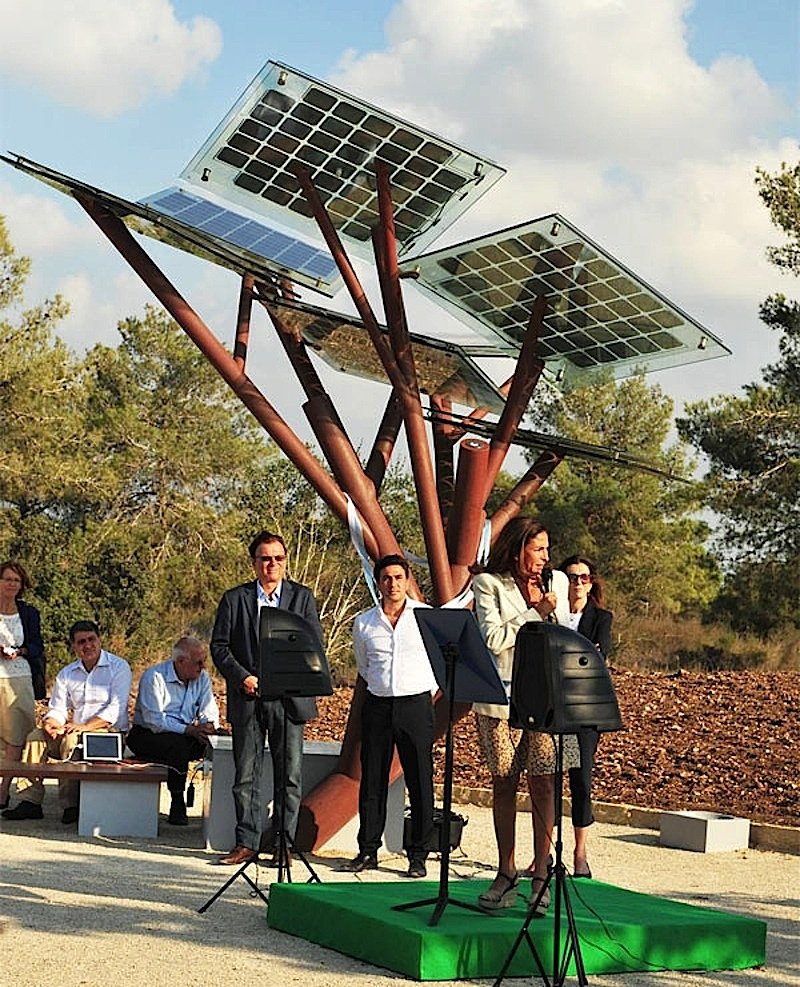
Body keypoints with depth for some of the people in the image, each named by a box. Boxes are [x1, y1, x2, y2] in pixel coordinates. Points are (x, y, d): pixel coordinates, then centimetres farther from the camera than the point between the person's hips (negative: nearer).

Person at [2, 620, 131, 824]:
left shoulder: (118, 667, -3)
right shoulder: (66, 673, 15)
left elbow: (116, 708, -12)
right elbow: (57, 709, 13)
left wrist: (85, 726, -22)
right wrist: (51, 723, -12)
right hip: (76, 731, 6)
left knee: (71, 741, -32)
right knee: (36, 737, -13)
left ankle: (71, 805, -25)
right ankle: (30, 801, -15)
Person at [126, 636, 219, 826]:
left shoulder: (202, 678, 5)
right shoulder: (154, 676, -15)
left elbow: (209, 712, 1)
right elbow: (154, 720, -22)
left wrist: (209, 726, -24)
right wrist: (189, 730, -31)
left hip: (184, 736, 5)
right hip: (146, 735, -5)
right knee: (178, 745, -36)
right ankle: (177, 806, -27)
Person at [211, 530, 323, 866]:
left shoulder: (302, 597, 8)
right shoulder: (234, 599, 8)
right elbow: (219, 646, 5)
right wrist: (242, 677, -9)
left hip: (288, 698, 0)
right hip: (247, 699, 0)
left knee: (290, 775, 1)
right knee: (246, 775, 4)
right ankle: (247, 842, 12)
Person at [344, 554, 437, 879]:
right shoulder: (364, 623, 7)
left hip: (416, 705, -2)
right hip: (377, 706, 2)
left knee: (420, 782, -2)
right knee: (372, 780, 6)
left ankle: (418, 855, 6)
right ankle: (368, 851, 15)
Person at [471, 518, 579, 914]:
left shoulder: (556, 582, 10)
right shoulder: (488, 584, 0)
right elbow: (492, 638, -11)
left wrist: (548, 608, -1)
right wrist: (537, 613, -10)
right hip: (502, 698, -1)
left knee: (543, 784, -3)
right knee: (504, 784, 5)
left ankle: (541, 874, 3)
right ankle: (505, 874, 13)